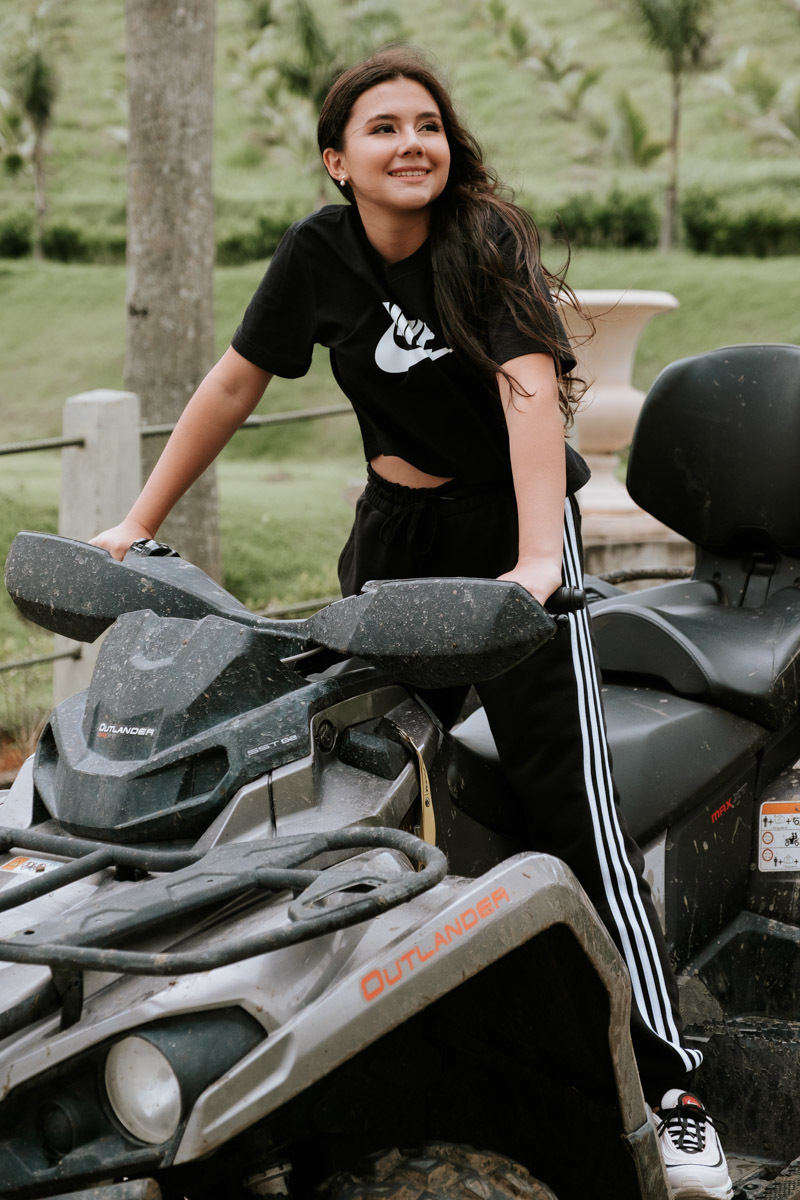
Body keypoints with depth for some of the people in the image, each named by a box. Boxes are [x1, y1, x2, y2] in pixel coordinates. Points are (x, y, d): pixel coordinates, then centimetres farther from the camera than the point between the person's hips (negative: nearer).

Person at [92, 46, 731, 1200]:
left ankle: (670, 1088, -18)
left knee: (569, 795, -15)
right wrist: (138, 521, 7)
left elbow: (531, 389, -27)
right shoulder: (320, 249, -2)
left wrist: (538, 557, -40)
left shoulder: (487, 238, -14)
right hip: (395, 528, 5)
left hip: (513, 521, -5)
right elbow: (234, 382, 7)